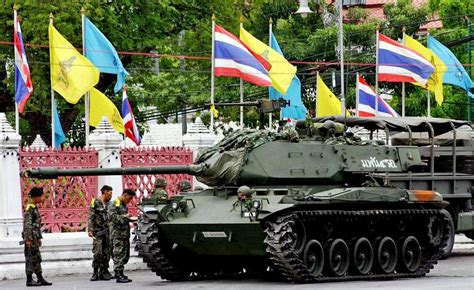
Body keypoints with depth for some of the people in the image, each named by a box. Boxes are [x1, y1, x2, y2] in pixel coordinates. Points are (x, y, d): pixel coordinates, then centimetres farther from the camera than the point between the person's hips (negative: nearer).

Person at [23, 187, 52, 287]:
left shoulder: (34, 207, 16)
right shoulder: (29, 208, -15)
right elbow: (27, 225, -20)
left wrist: (39, 238, 23)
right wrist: (28, 239, -24)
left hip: (35, 238, 10)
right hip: (31, 238, -10)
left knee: (37, 259, 11)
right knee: (30, 259, -5)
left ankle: (40, 279, 14)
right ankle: (29, 280, -1)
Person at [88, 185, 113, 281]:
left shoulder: (108, 204, 15)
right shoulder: (95, 203, -2)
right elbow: (90, 217, -6)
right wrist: (90, 230, -15)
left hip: (107, 231, 6)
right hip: (98, 231, -6)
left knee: (106, 253, 4)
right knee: (97, 252, -10)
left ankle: (104, 272, 9)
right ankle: (95, 273, -7)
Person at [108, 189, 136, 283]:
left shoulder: (124, 205, 21)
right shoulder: (114, 204, -7)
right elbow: (112, 216, -19)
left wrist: (130, 219, 11)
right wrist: (124, 216, -20)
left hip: (125, 234, 9)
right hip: (117, 234, -9)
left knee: (125, 255, 12)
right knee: (119, 254, -10)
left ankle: (119, 273, 22)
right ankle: (119, 275, -10)